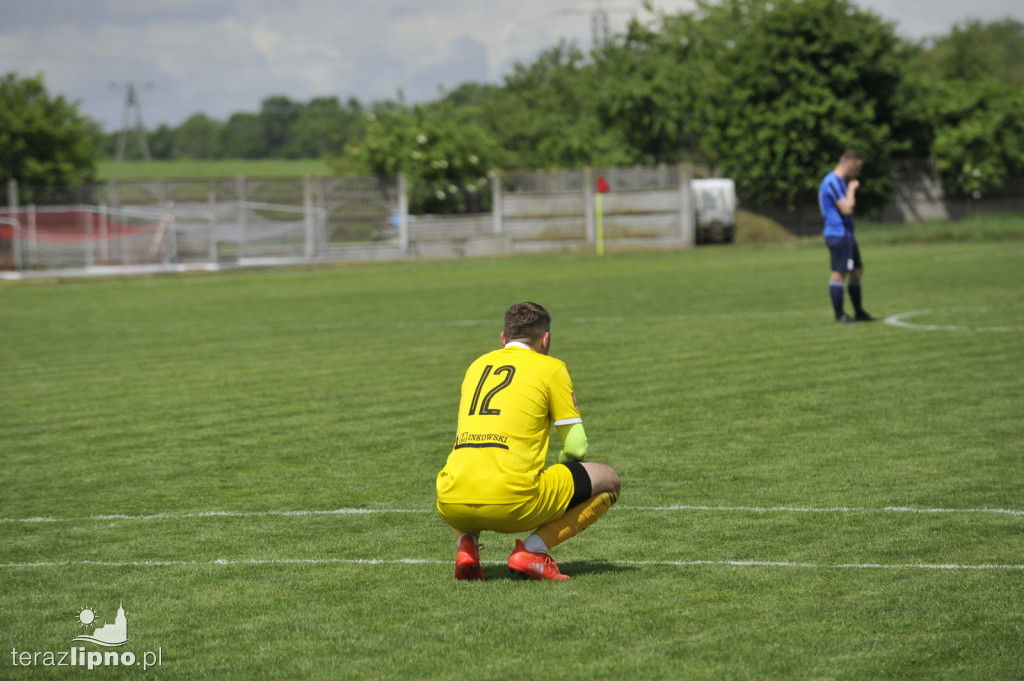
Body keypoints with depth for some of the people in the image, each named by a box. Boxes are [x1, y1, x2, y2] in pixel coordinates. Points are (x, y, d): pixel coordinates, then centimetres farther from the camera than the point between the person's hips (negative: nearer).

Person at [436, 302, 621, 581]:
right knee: (608, 480, 13)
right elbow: (576, 447, 7)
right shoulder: (550, 368, 8)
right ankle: (533, 549, -4)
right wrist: (562, 469, 31)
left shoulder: (477, 366, 23)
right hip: (511, 505, -5)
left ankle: (465, 542, 11)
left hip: (452, 506, 5)